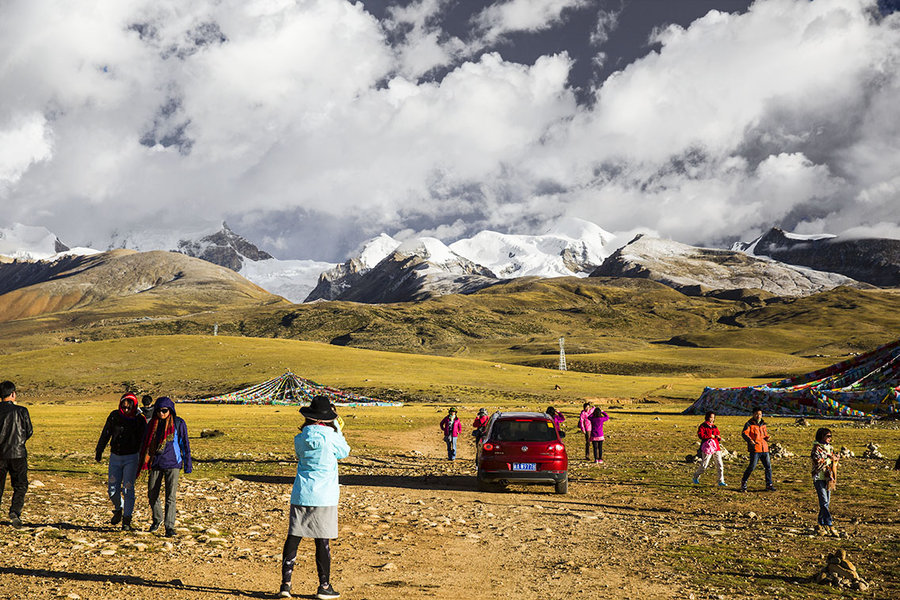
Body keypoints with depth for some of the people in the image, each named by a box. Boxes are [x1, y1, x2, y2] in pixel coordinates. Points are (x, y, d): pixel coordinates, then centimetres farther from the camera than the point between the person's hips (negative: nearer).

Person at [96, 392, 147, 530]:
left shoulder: (139, 420, -6)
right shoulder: (114, 416, -1)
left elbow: (143, 442, -1)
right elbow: (105, 434, 9)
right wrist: (99, 451, 12)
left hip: (131, 458, -3)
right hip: (115, 457, 3)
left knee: (128, 489, -8)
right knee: (112, 489, 4)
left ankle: (126, 519, 0)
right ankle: (118, 509, 33)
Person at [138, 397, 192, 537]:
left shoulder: (178, 423, -2)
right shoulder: (152, 424, 7)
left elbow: (185, 444, 1)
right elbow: (145, 443, 16)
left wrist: (188, 464, 0)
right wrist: (142, 463, 15)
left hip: (172, 463, -4)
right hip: (155, 464, 4)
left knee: (170, 497, -8)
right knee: (152, 495, 10)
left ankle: (170, 527, -6)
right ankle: (157, 519, 34)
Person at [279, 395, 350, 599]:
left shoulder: (300, 438, 1)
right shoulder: (331, 436, -10)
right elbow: (344, 452, 9)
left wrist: (306, 427, 20)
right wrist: (336, 428, 15)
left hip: (300, 495, 3)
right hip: (324, 497, -3)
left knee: (293, 537, 8)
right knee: (322, 541, 4)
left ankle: (286, 583, 8)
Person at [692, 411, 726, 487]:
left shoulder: (714, 427, 18)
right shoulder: (703, 426, -1)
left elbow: (718, 437, 24)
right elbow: (700, 435, -15)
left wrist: (718, 437, -1)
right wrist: (710, 436, -16)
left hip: (716, 448, 6)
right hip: (707, 448, -6)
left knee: (719, 465, -1)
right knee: (704, 465, -5)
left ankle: (721, 482, 4)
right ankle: (695, 478, 15)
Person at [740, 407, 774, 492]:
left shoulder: (763, 424, 18)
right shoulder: (749, 424, -2)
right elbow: (744, 433, -14)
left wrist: (767, 437, 5)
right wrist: (750, 440, -32)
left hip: (764, 449, 6)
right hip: (755, 449, -6)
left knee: (768, 466, 4)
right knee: (752, 466, -8)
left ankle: (769, 485, 13)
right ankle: (744, 481, 10)